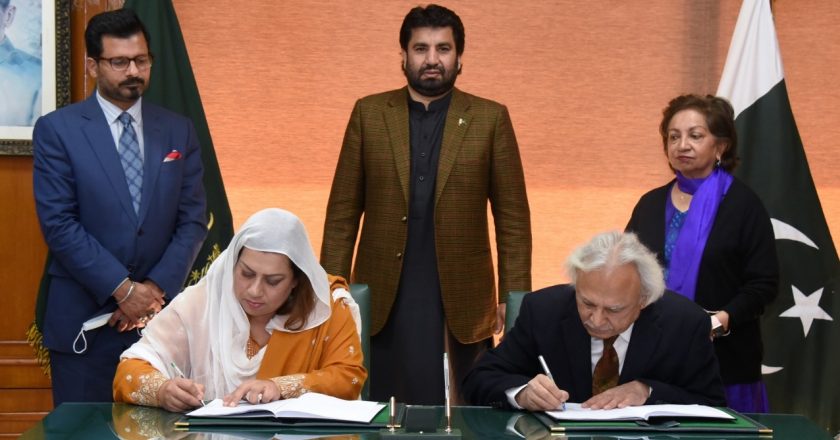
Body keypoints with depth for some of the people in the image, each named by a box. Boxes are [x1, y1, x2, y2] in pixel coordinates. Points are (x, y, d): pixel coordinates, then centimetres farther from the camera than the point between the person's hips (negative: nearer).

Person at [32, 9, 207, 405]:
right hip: (85, 319, -2)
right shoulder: (57, 130, -2)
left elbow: (193, 219, 5)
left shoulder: (178, 131, 8)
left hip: (163, 314, 3)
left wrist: (157, 289, -8)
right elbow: (59, 224, -9)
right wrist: (123, 289, -13)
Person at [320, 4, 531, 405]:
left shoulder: (490, 119, 3)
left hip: (461, 302, -1)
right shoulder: (369, 114, 6)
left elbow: (513, 217, 2)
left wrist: (514, 297, -4)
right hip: (383, 300, 1)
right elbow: (343, 212, 6)